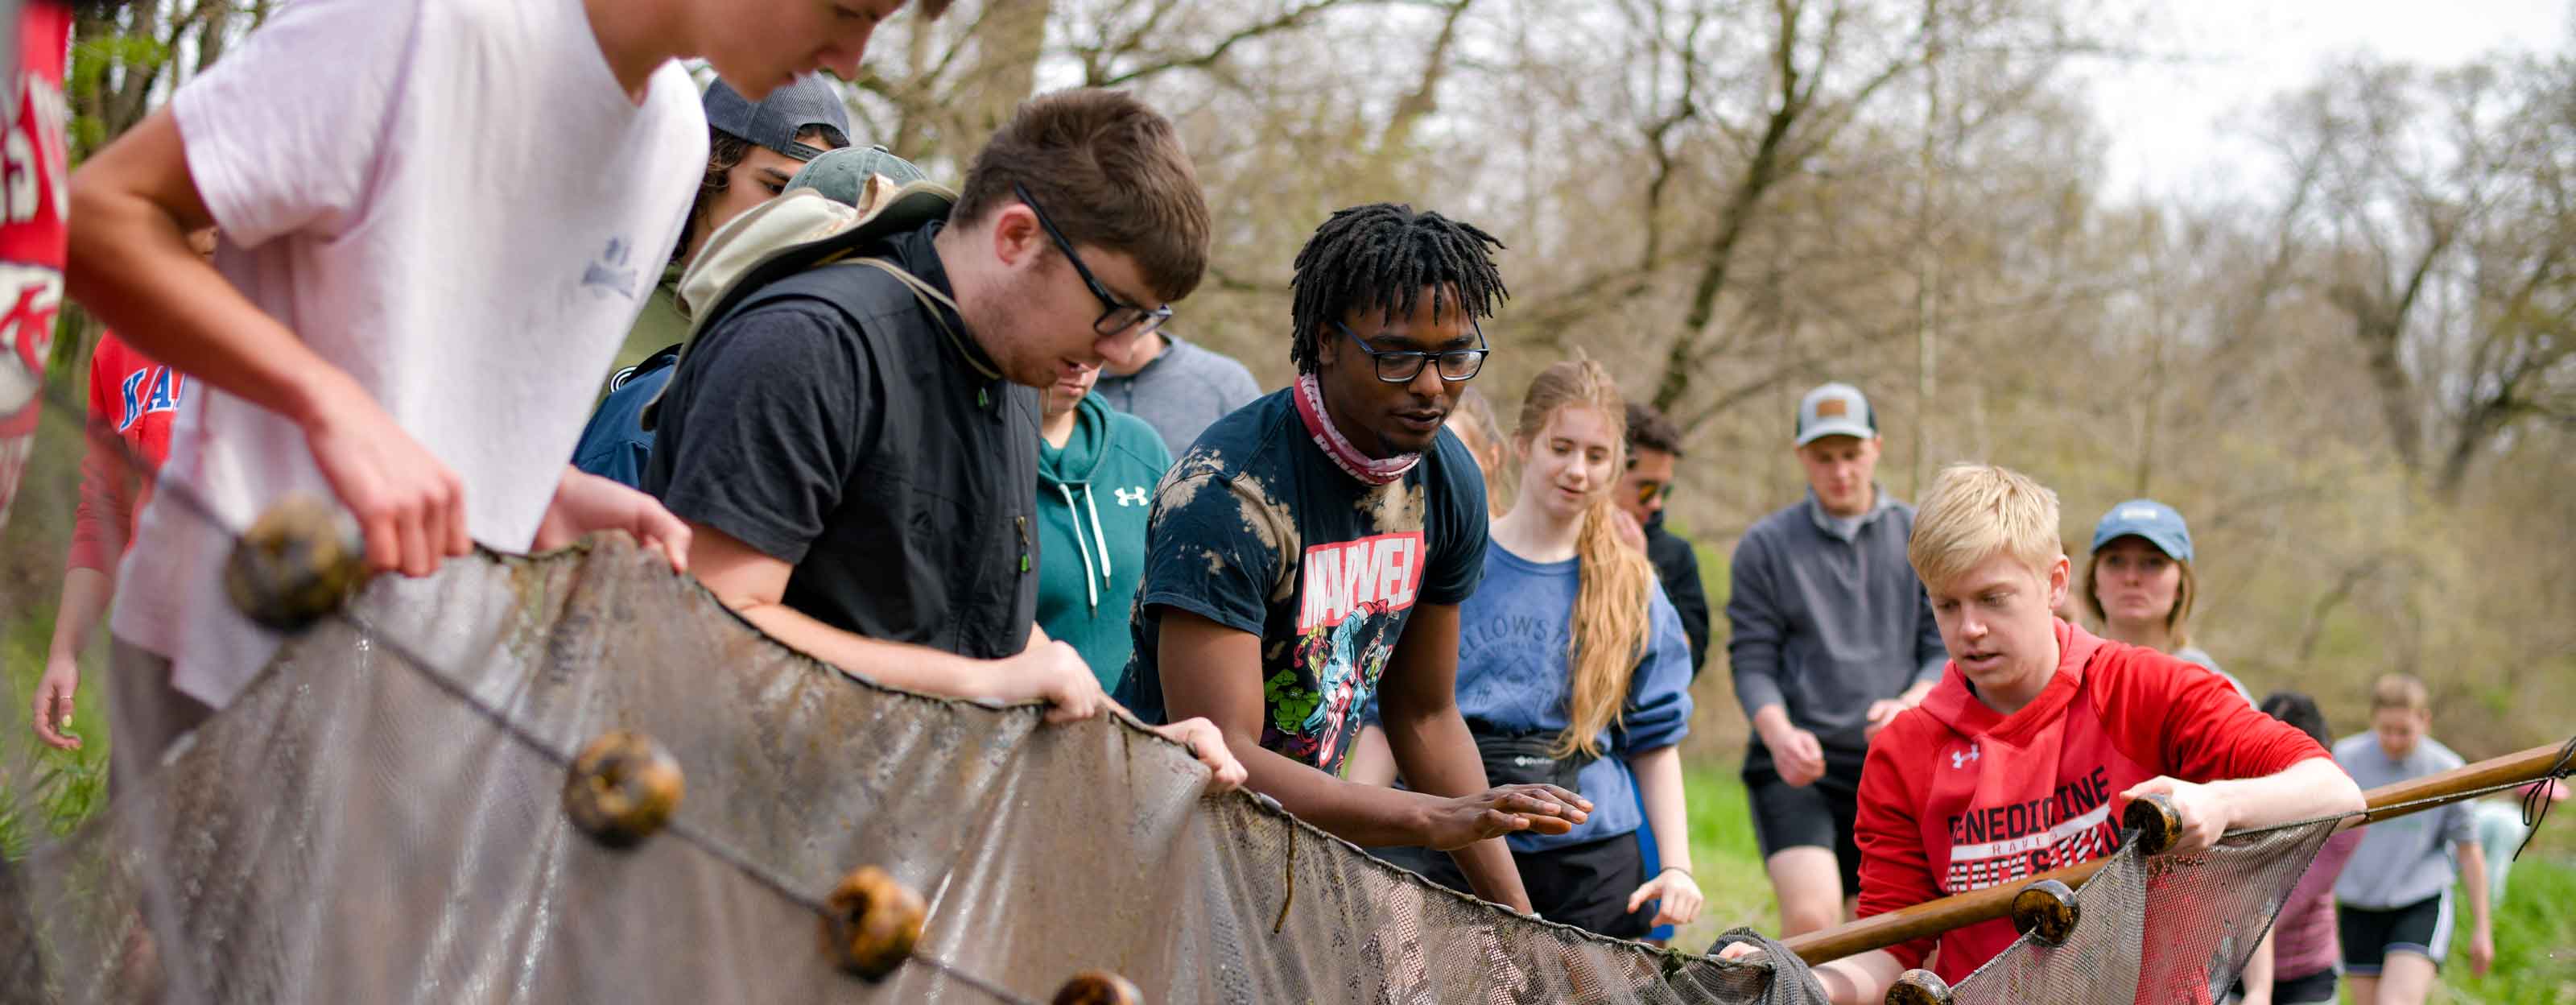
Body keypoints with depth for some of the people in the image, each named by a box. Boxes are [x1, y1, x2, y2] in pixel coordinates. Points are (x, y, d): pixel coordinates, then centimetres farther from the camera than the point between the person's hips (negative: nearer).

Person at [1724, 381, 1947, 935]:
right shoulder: (1765, 546, 5)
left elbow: (1947, 649, 5)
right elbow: (1752, 662, 1)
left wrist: (1910, 704, -16)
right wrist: (1779, 734, -18)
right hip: (1797, 767, -2)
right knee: (1812, 915, -22)